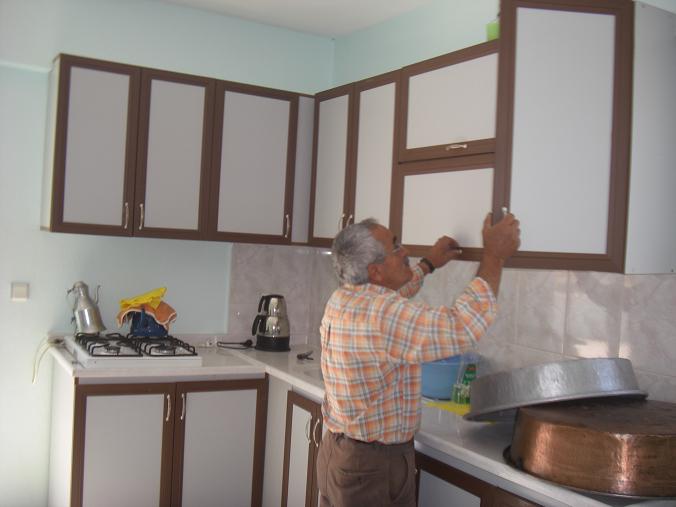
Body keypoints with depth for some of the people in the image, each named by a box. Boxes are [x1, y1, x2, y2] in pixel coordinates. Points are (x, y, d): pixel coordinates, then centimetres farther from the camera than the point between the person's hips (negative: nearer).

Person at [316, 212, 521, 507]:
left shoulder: (341, 300, 0)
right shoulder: (382, 316, -29)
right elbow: (464, 326, -30)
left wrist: (429, 263, 30)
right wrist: (494, 256, -19)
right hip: (372, 470, -9)